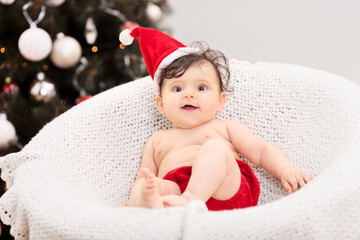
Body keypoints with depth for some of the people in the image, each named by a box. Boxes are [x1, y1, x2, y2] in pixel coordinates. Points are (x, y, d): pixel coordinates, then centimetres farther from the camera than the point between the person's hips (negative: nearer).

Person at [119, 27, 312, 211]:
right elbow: (142, 177, 27)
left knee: (214, 147, -27)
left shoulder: (225, 127, 26)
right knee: (142, 187, -29)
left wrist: (285, 170, 0)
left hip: (224, 191, -1)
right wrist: (140, 193, 3)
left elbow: (262, 151, 19)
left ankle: (190, 200, -45)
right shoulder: (157, 140, 33)